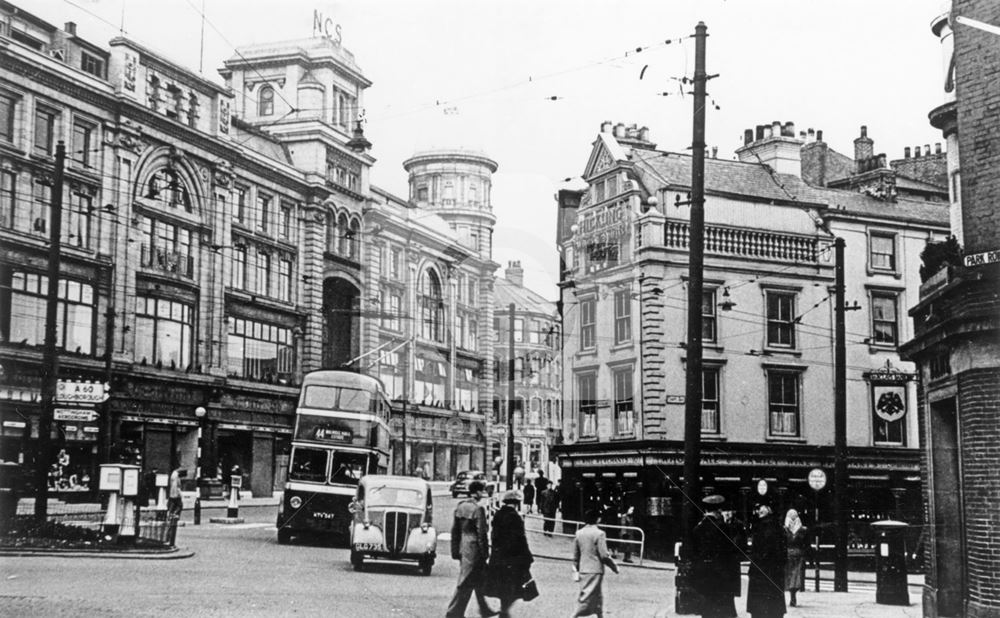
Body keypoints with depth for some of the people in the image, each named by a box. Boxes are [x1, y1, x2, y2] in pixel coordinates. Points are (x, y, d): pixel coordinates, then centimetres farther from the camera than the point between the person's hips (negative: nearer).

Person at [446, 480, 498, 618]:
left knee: (479, 579, 20)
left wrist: (455, 550, 15)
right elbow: (481, 533, -16)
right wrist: (485, 553, -9)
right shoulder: (478, 509, -16)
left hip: (462, 548, 8)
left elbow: (454, 530, 10)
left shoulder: (460, 506, 6)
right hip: (474, 549, -8)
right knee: (466, 582, -1)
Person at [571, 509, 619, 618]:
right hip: (595, 571, -6)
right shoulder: (599, 533, -12)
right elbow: (604, 555, -15)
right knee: (586, 598, -2)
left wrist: (575, 572, 18)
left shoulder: (579, 533, 5)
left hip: (583, 570, 6)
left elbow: (575, 555, 10)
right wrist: (614, 567, -2)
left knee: (598, 597, 17)